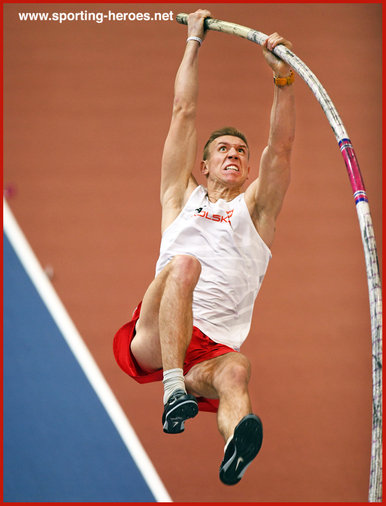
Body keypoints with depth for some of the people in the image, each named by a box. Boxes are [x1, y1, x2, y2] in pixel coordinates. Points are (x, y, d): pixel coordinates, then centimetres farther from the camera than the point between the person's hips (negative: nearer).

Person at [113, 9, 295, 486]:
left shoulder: (254, 208, 25)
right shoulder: (183, 197, 25)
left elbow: (281, 145, 9)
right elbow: (183, 113, 23)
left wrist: (283, 77, -4)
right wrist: (193, 42, 26)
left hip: (212, 349, 1)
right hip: (150, 338, -1)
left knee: (236, 368, -36)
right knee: (184, 263, -32)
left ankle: (234, 447, -69)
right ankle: (172, 391, -47)